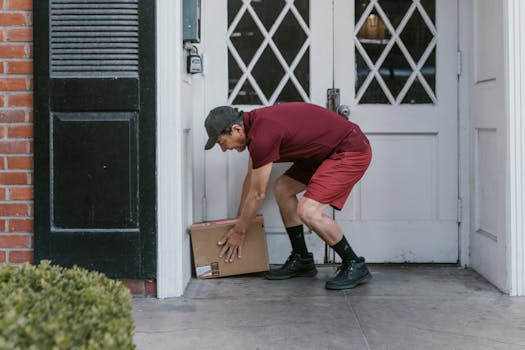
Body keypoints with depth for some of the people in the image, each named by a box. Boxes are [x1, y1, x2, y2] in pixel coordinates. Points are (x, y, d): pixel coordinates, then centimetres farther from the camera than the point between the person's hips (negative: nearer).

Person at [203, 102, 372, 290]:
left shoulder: (263, 135, -24)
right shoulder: (254, 123, 6)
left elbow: (257, 194, -13)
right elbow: (251, 177, 20)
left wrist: (239, 231, 1)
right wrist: (239, 218, 28)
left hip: (352, 151, -10)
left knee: (308, 211, -20)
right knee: (282, 188, 11)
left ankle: (356, 266, -3)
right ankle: (302, 260, 17)